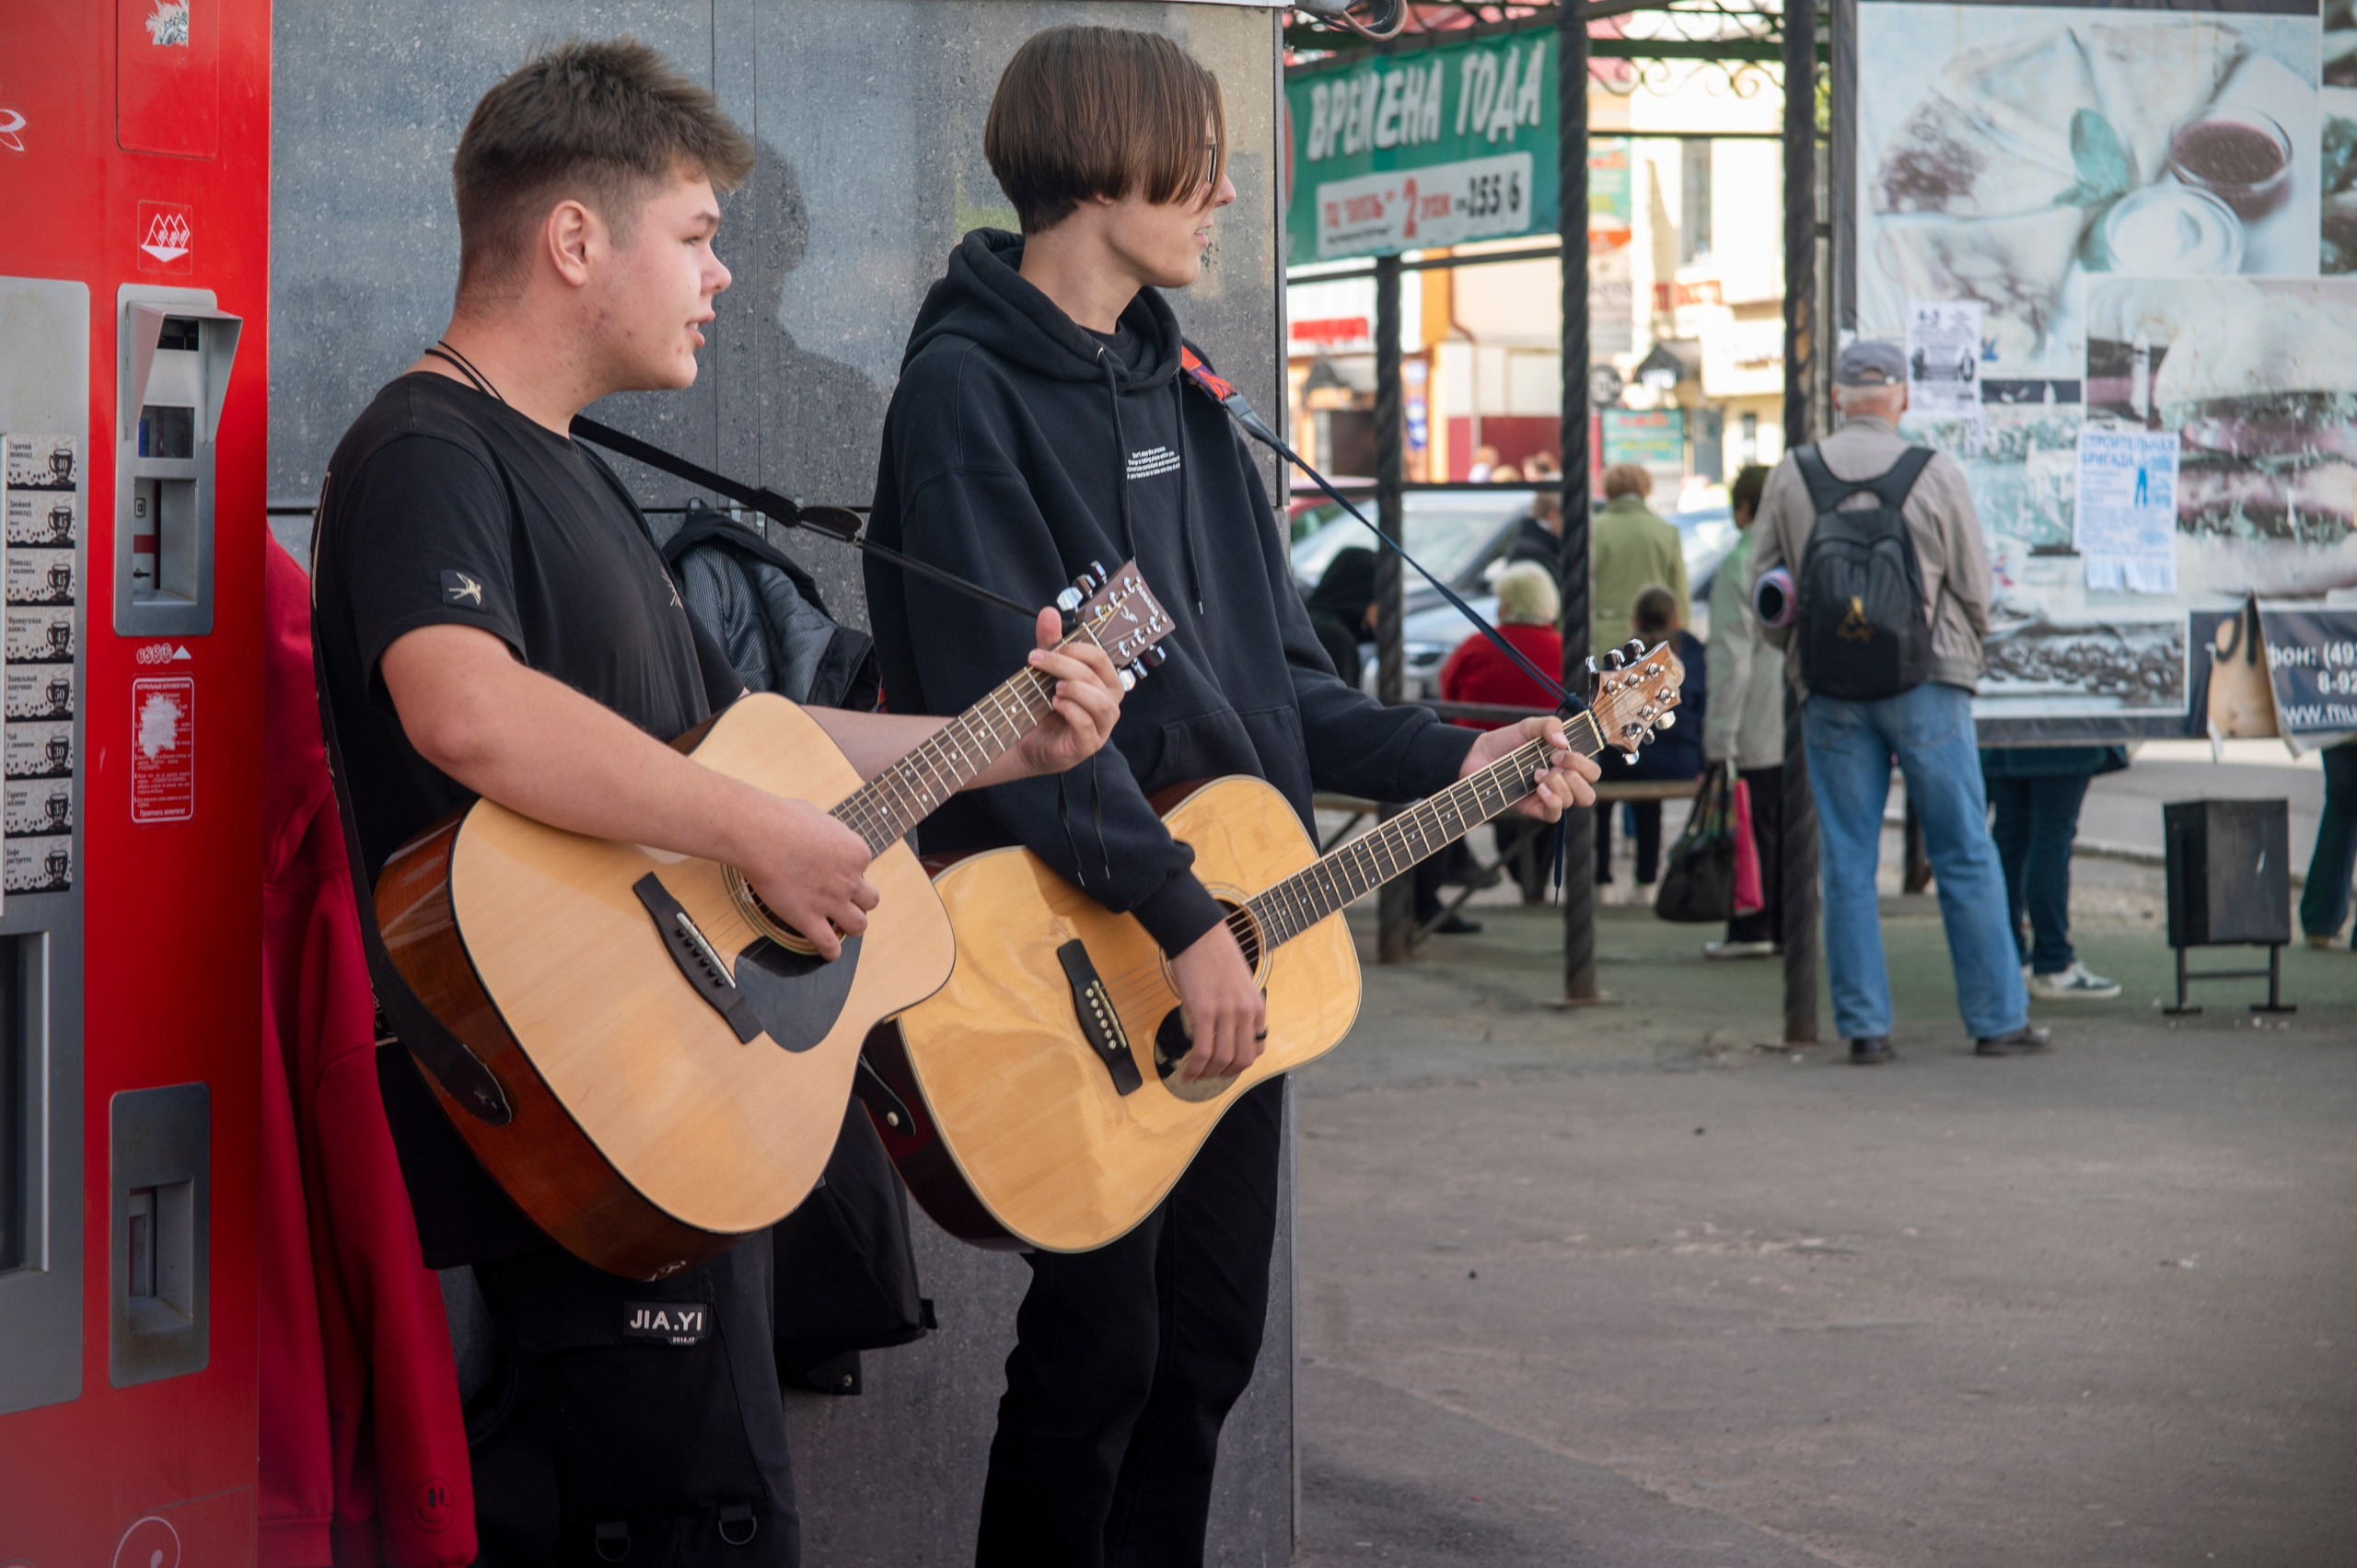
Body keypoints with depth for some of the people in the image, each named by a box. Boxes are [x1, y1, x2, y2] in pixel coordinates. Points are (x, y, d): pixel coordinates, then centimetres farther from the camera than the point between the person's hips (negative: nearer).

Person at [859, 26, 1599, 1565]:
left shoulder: (1177, 390, 15)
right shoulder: (967, 392, -11)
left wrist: (1448, 761, 8)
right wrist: (1179, 913, -23)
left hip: (1234, 931, 8)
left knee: (1211, 1333, 12)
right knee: (1102, 1344, -4)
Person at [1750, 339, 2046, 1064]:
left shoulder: (1791, 475, 1)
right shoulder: (1936, 474, -5)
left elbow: (1766, 585, 6)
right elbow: (1973, 587, 1)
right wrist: (1962, 649, 21)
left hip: (1831, 688, 2)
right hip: (1924, 681, -2)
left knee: (1847, 862, 5)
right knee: (1965, 855, 4)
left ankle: (1864, 1025, 4)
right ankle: (1997, 1018, 7)